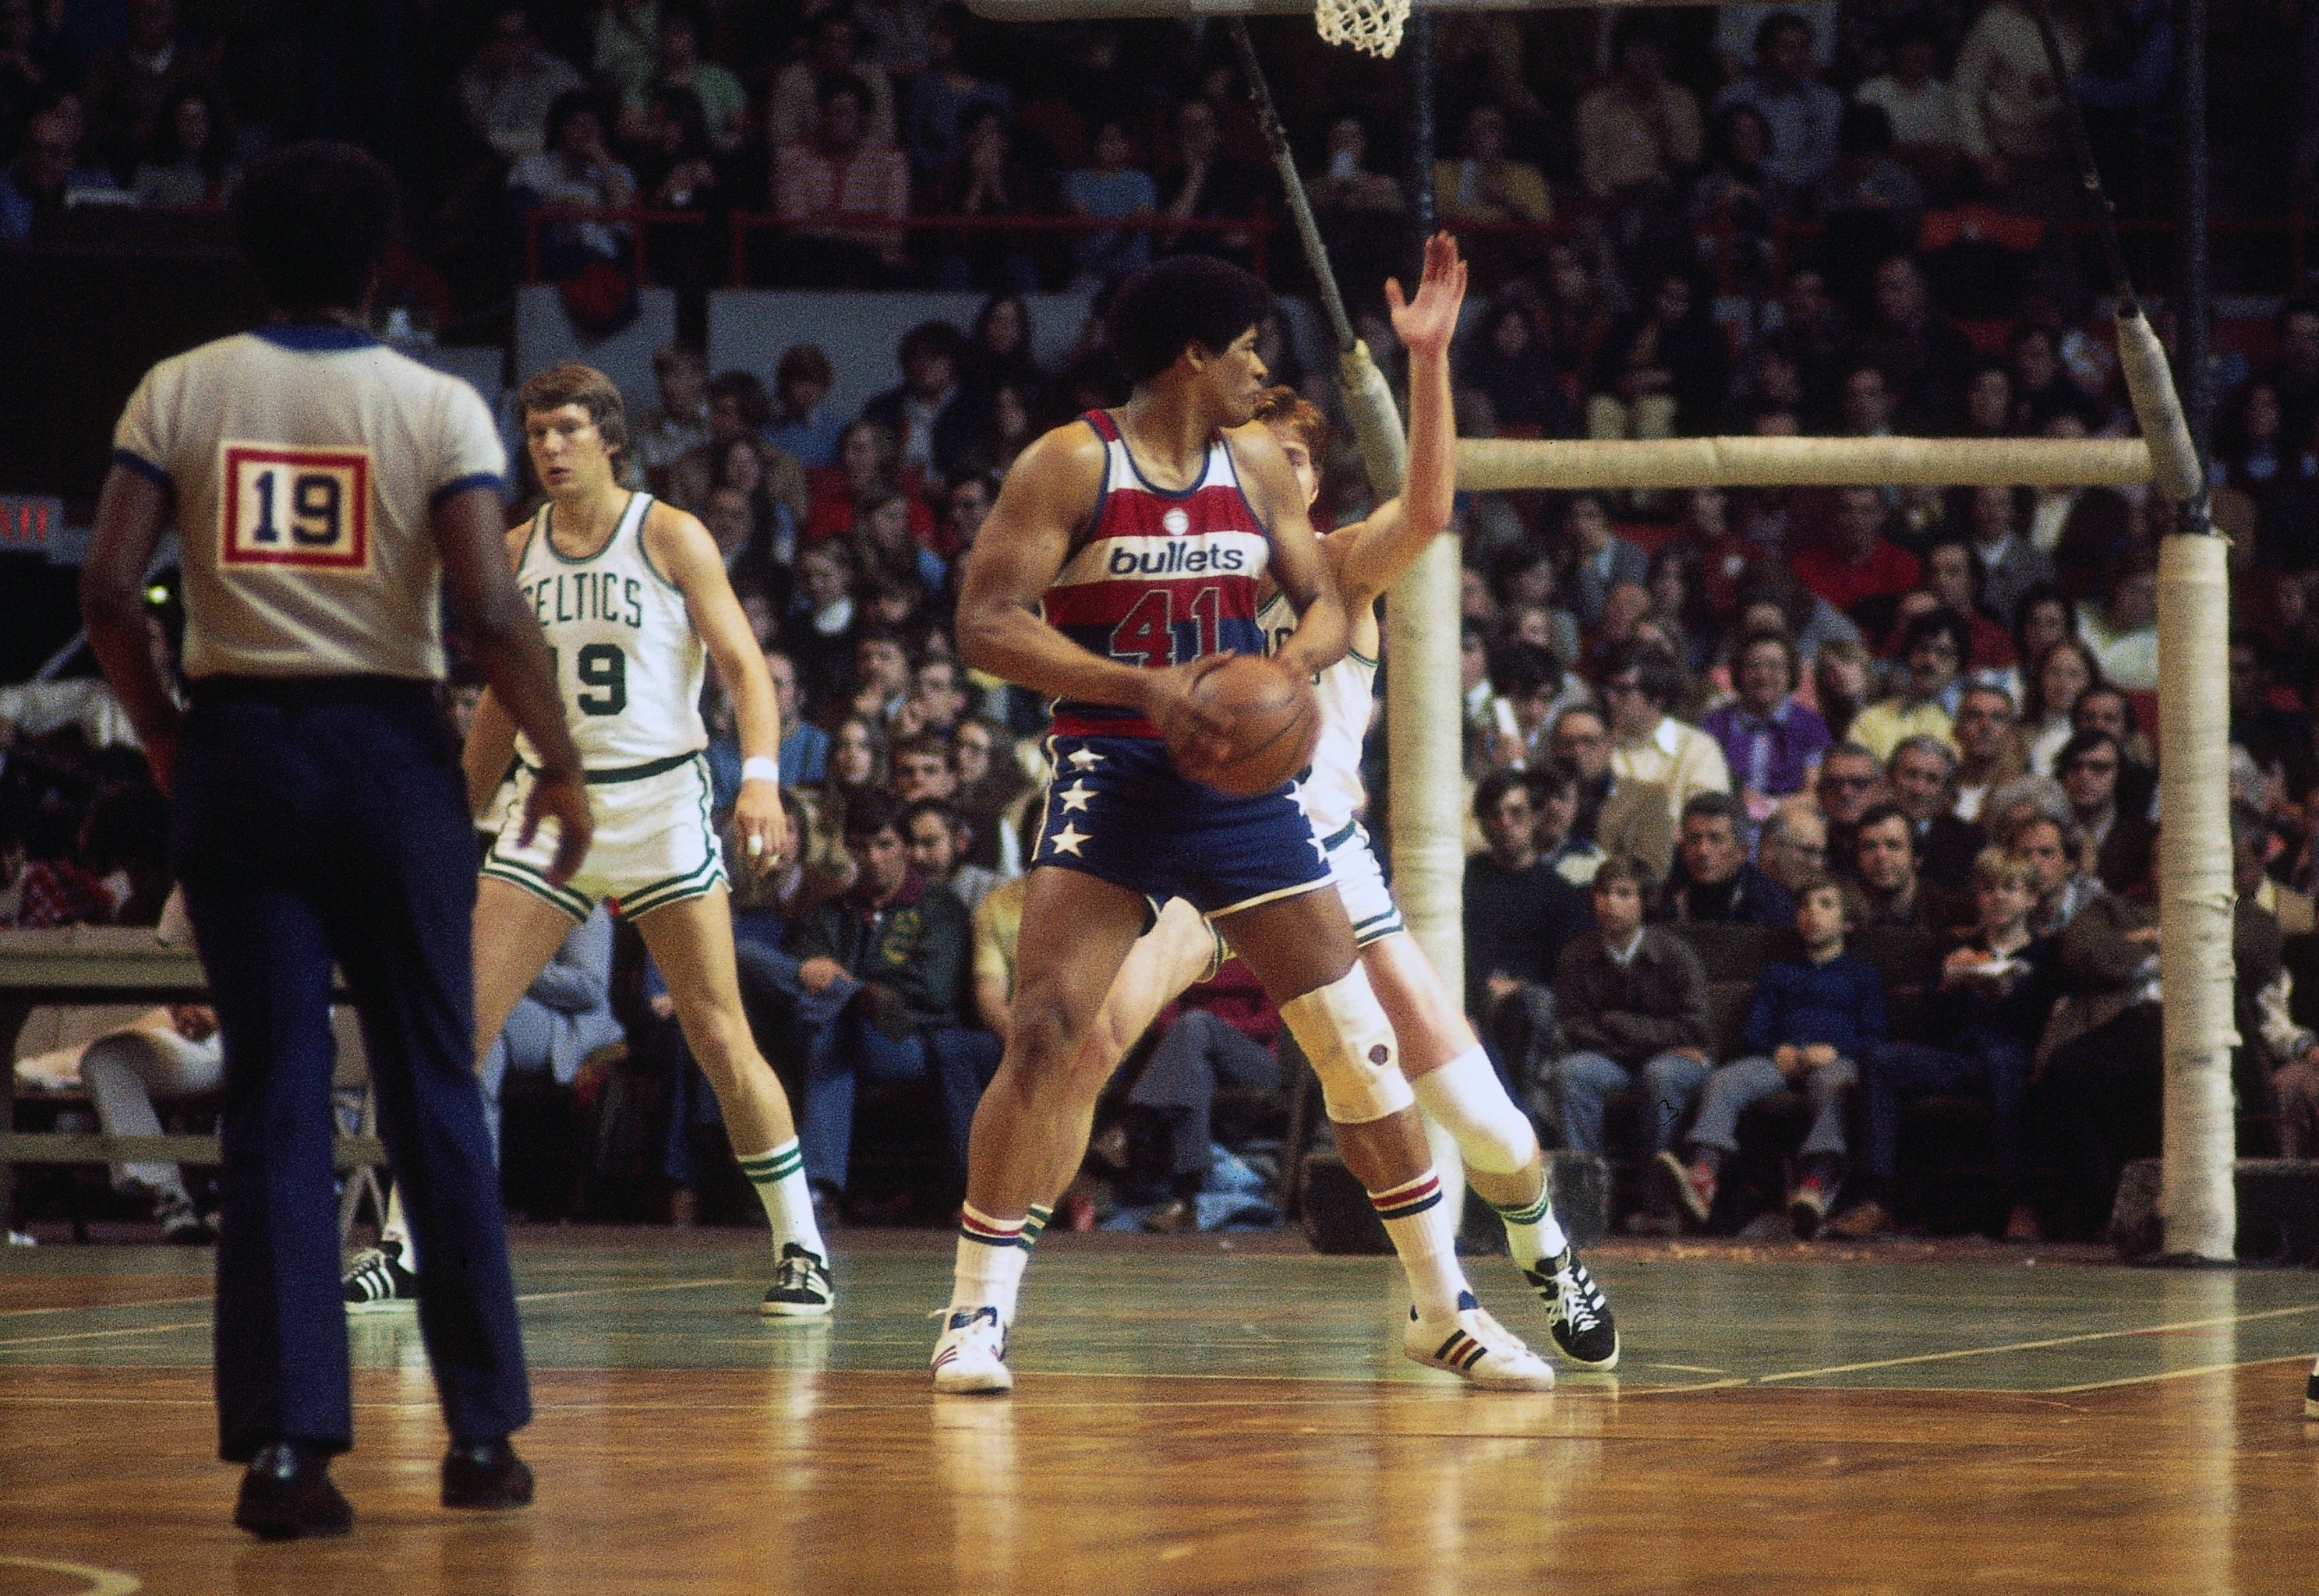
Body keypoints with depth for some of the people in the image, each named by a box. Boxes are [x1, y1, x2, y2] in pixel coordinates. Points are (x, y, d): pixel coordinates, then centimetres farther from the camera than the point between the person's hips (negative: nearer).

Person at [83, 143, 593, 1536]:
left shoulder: (180, 392, 2)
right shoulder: (439, 405, -3)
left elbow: (109, 591, -5)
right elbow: (491, 612, -12)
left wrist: (164, 738, 9)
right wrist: (562, 767, -1)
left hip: (239, 745, 1)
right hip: (392, 745, -1)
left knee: (274, 1106, 3)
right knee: (436, 1099, 10)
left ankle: (284, 1445, -5)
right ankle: (483, 1433, 14)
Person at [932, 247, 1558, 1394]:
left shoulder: (1255, 464, 9)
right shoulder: (1070, 465, -7)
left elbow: (1327, 600, 14)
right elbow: (986, 625, -14)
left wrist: (1301, 654, -11)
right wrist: (1142, 685, -25)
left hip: (1238, 778, 5)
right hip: (1107, 776, -5)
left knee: (1359, 1040, 4)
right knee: (1044, 1038, -16)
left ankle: (1444, 1311, 14)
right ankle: (976, 1315, -6)